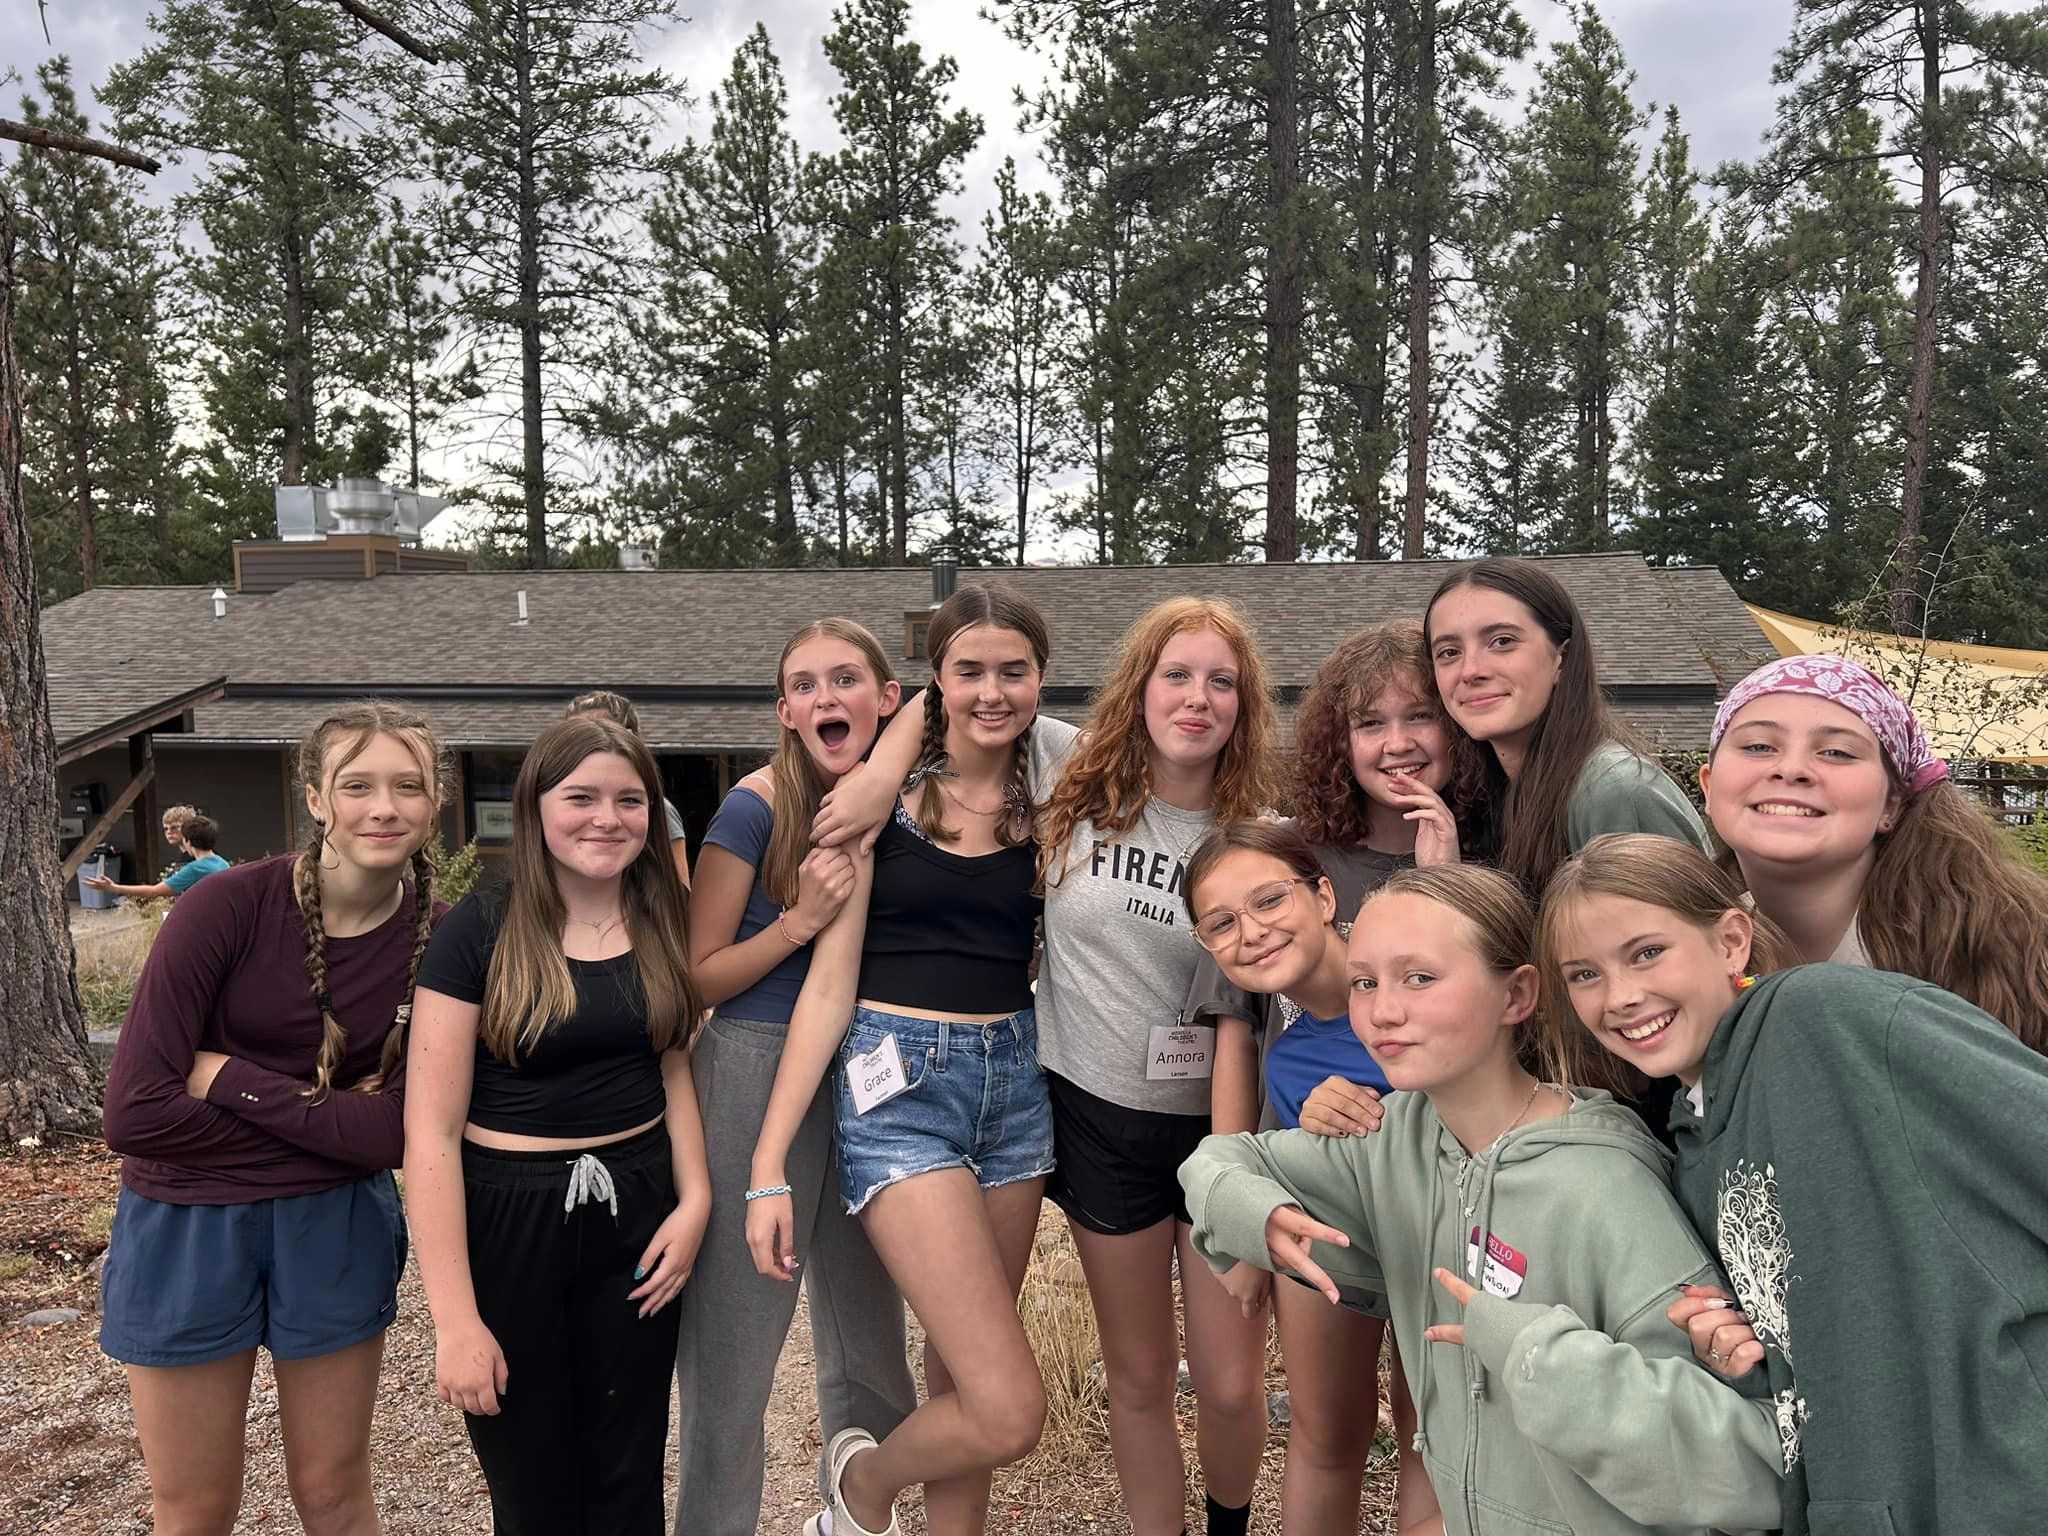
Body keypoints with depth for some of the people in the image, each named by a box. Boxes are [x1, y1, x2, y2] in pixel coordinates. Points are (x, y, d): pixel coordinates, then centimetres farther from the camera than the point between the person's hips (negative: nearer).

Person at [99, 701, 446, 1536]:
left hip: (335, 1227, 2)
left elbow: (391, 1133, -14)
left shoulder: (437, 939, -11)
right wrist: (327, 1121, -16)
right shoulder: (228, 905, -18)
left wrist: (228, 1077, -18)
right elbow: (134, 1112, -20)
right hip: (189, 1222, -1)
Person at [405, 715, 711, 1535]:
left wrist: (695, 1199, -3)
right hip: (507, 1220, -3)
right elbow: (432, 1132, -14)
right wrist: (455, 1318, -17)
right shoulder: (478, 931, -14)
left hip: (635, 1216, 4)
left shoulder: (660, 926, 1)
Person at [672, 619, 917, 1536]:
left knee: (868, 1340, 18)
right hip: (757, 1081, -5)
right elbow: (696, 978, -9)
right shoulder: (759, 807, -11)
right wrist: (801, 920, -20)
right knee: (734, 1355, 3)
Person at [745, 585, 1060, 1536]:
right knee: (1008, 1411, -9)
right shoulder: (881, 795, -5)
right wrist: (767, 1166, -9)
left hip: (1014, 1081, 4)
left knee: (957, 1383, 14)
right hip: (898, 1085, -4)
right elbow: (830, 985, -6)